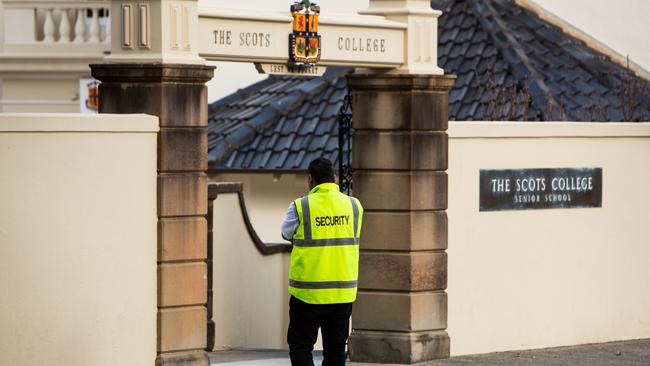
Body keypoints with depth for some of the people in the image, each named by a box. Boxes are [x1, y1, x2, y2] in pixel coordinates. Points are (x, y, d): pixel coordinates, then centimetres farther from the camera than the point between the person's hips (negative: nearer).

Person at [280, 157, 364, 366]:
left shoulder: (300, 207, -9)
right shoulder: (353, 205, 2)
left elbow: (286, 235, 6)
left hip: (308, 293, -3)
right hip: (343, 293, 3)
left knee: (300, 346, 6)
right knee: (335, 349, 11)